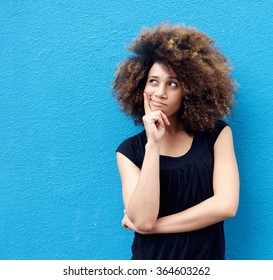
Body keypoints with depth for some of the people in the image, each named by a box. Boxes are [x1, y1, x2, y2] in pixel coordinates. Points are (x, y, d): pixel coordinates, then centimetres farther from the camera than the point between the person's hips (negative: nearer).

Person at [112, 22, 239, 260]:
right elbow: (142, 219, -19)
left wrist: (154, 226, -13)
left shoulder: (217, 133, -6)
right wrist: (153, 144, -24)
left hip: (206, 258, 0)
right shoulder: (130, 150, -7)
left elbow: (226, 204, -16)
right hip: (151, 256, 0)